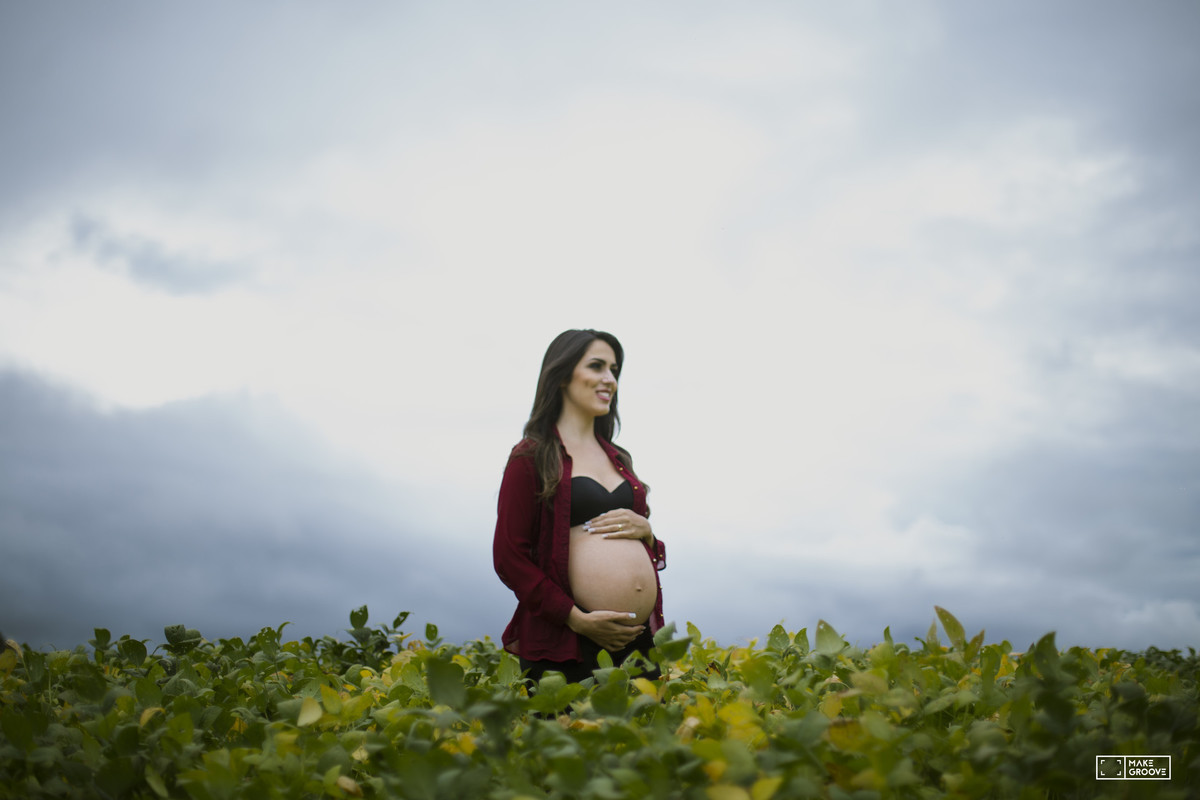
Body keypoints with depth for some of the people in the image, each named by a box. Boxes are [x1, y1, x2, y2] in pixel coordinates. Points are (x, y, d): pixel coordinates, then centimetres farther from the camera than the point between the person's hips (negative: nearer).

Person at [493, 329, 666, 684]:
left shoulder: (618, 458, 17)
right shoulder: (532, 457, -1)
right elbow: (509, 557, -6)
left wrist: (645, 529, 0)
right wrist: (577, 618, -14)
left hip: (639, 641, 6)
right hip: (566, 647, -5)